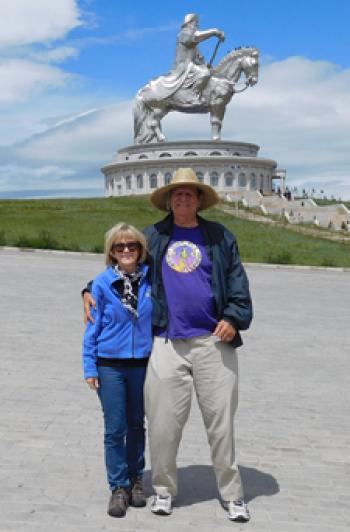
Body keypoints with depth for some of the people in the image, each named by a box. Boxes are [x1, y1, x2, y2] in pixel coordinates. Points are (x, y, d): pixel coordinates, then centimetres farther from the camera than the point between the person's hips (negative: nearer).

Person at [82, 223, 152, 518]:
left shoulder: (151, 279, -3)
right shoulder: (102, 283, -7)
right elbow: (93, 327, -2)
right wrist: (90, 368, -3)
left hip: (142, 364, 2)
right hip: (110, 366, -2)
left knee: (136, 424, 14)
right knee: (115, 428, 2)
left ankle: (136, 478, 31)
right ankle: (119, 487, 16)